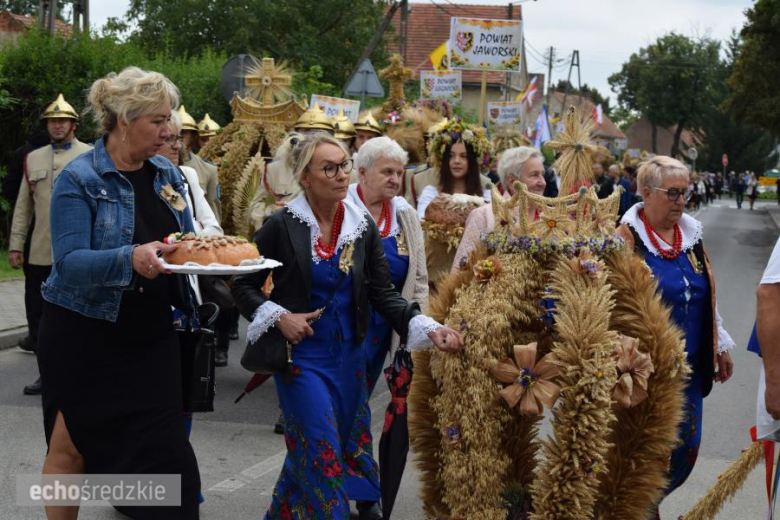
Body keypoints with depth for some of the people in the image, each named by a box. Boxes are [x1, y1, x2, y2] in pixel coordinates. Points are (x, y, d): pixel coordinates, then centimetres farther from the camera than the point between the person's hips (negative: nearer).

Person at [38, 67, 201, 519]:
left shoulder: (167, 173, 5)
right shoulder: (79, 179, -13)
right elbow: (70, 262, -23)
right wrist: (130, 259, -39)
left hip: (152, 338, 5)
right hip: (86, 340, -4)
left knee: (165, 452, 1)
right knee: (71, 447, 8)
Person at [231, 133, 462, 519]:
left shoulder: (364, 226, 1)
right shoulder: (281, 225, -10)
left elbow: (383, 293, -2)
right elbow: (243, 284, -2)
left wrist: (428, 328, -15)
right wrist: (278, 317, -18)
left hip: (348, 355, 4)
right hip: (301, 354, -4)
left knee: (309, 454, 15)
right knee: (324, 458, -7)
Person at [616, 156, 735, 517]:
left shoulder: (691, 234, 9)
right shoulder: (627, 237, -10)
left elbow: (707, 297, 17)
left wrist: (721, 347, 19)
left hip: (690, 365, 6)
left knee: (686, 446, 10)